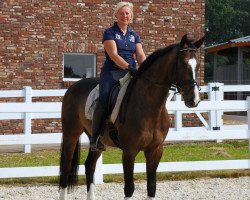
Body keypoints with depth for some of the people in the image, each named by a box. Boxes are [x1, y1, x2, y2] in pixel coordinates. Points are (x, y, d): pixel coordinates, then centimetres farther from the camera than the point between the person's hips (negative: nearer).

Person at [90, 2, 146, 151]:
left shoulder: (134, 36, 17)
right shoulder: (110, 33, 1)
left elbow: (141, 56, 7)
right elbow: (113, 55, -13)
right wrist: (128, 67, -26)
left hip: (130, 73, 5)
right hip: (112, 72, -5)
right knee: (104, 101, -24)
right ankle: (95, 138, -14)